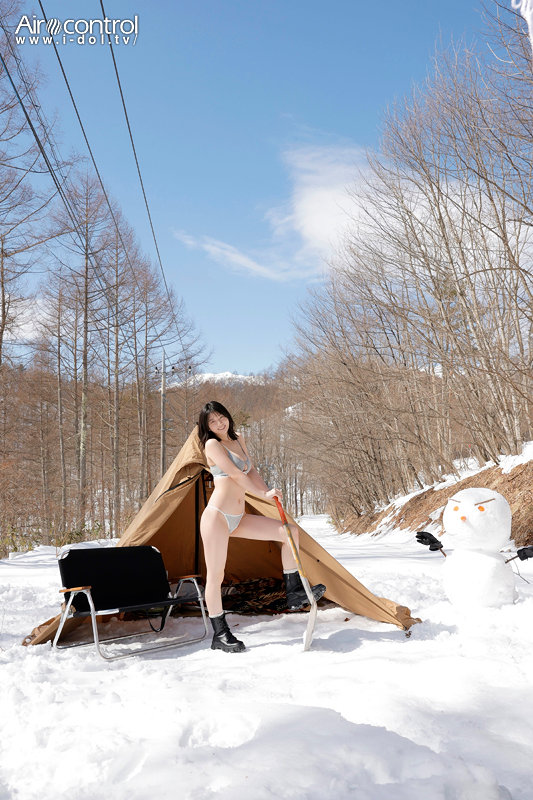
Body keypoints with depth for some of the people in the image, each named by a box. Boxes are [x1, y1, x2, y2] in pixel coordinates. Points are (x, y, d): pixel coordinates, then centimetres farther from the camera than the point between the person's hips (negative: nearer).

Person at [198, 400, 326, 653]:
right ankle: (220, 635, 10)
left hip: (238, 519, 8)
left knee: (290, 532, 1)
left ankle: (294, 594, 7)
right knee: (216, 575, -3)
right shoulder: (212, 445, -9)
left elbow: (251, 472, 16)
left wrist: (270, 494, 2)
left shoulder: (238, 440, 15)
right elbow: (236, 475, -13)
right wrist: (263, 495, -4)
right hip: (217, 516, -8)